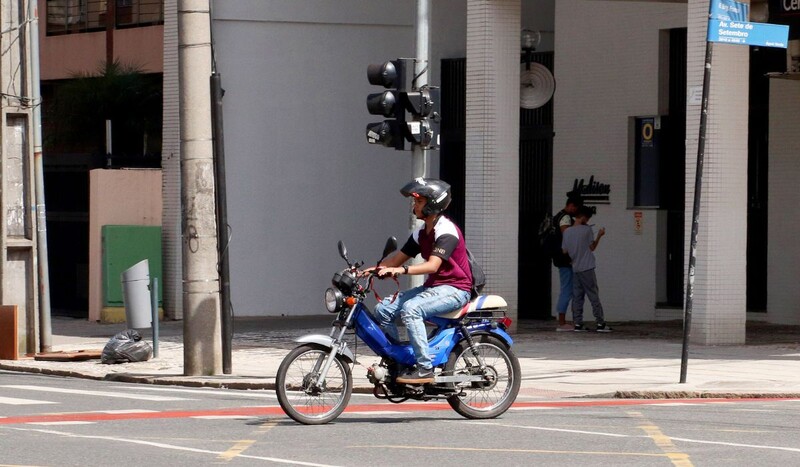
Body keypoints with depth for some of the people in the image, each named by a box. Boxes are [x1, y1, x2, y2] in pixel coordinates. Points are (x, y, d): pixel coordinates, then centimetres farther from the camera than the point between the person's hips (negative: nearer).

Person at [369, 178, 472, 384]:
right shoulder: (421, 233, 12)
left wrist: (401, 270, -40)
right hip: (433, 287, 9)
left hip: (454, 289, -9)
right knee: (383, 308, -5)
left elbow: (433, 265, -29)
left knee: (411, 309, -34)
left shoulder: (446, 231, -17)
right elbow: (398, 258, 13)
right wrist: (370, 270, -3)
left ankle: (425, 369, -32)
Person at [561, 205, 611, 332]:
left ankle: (578, 323, 4)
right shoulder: (587, 229, -9)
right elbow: (592, 247, -1)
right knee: (594, 296, -1)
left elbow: (565, 251, 7)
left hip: (574, 269, 5)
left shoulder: (567, 232, 3)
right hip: (587, 268, -5)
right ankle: (600, 323, -2)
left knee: (577, 297, 7)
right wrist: (599, 236, 11)